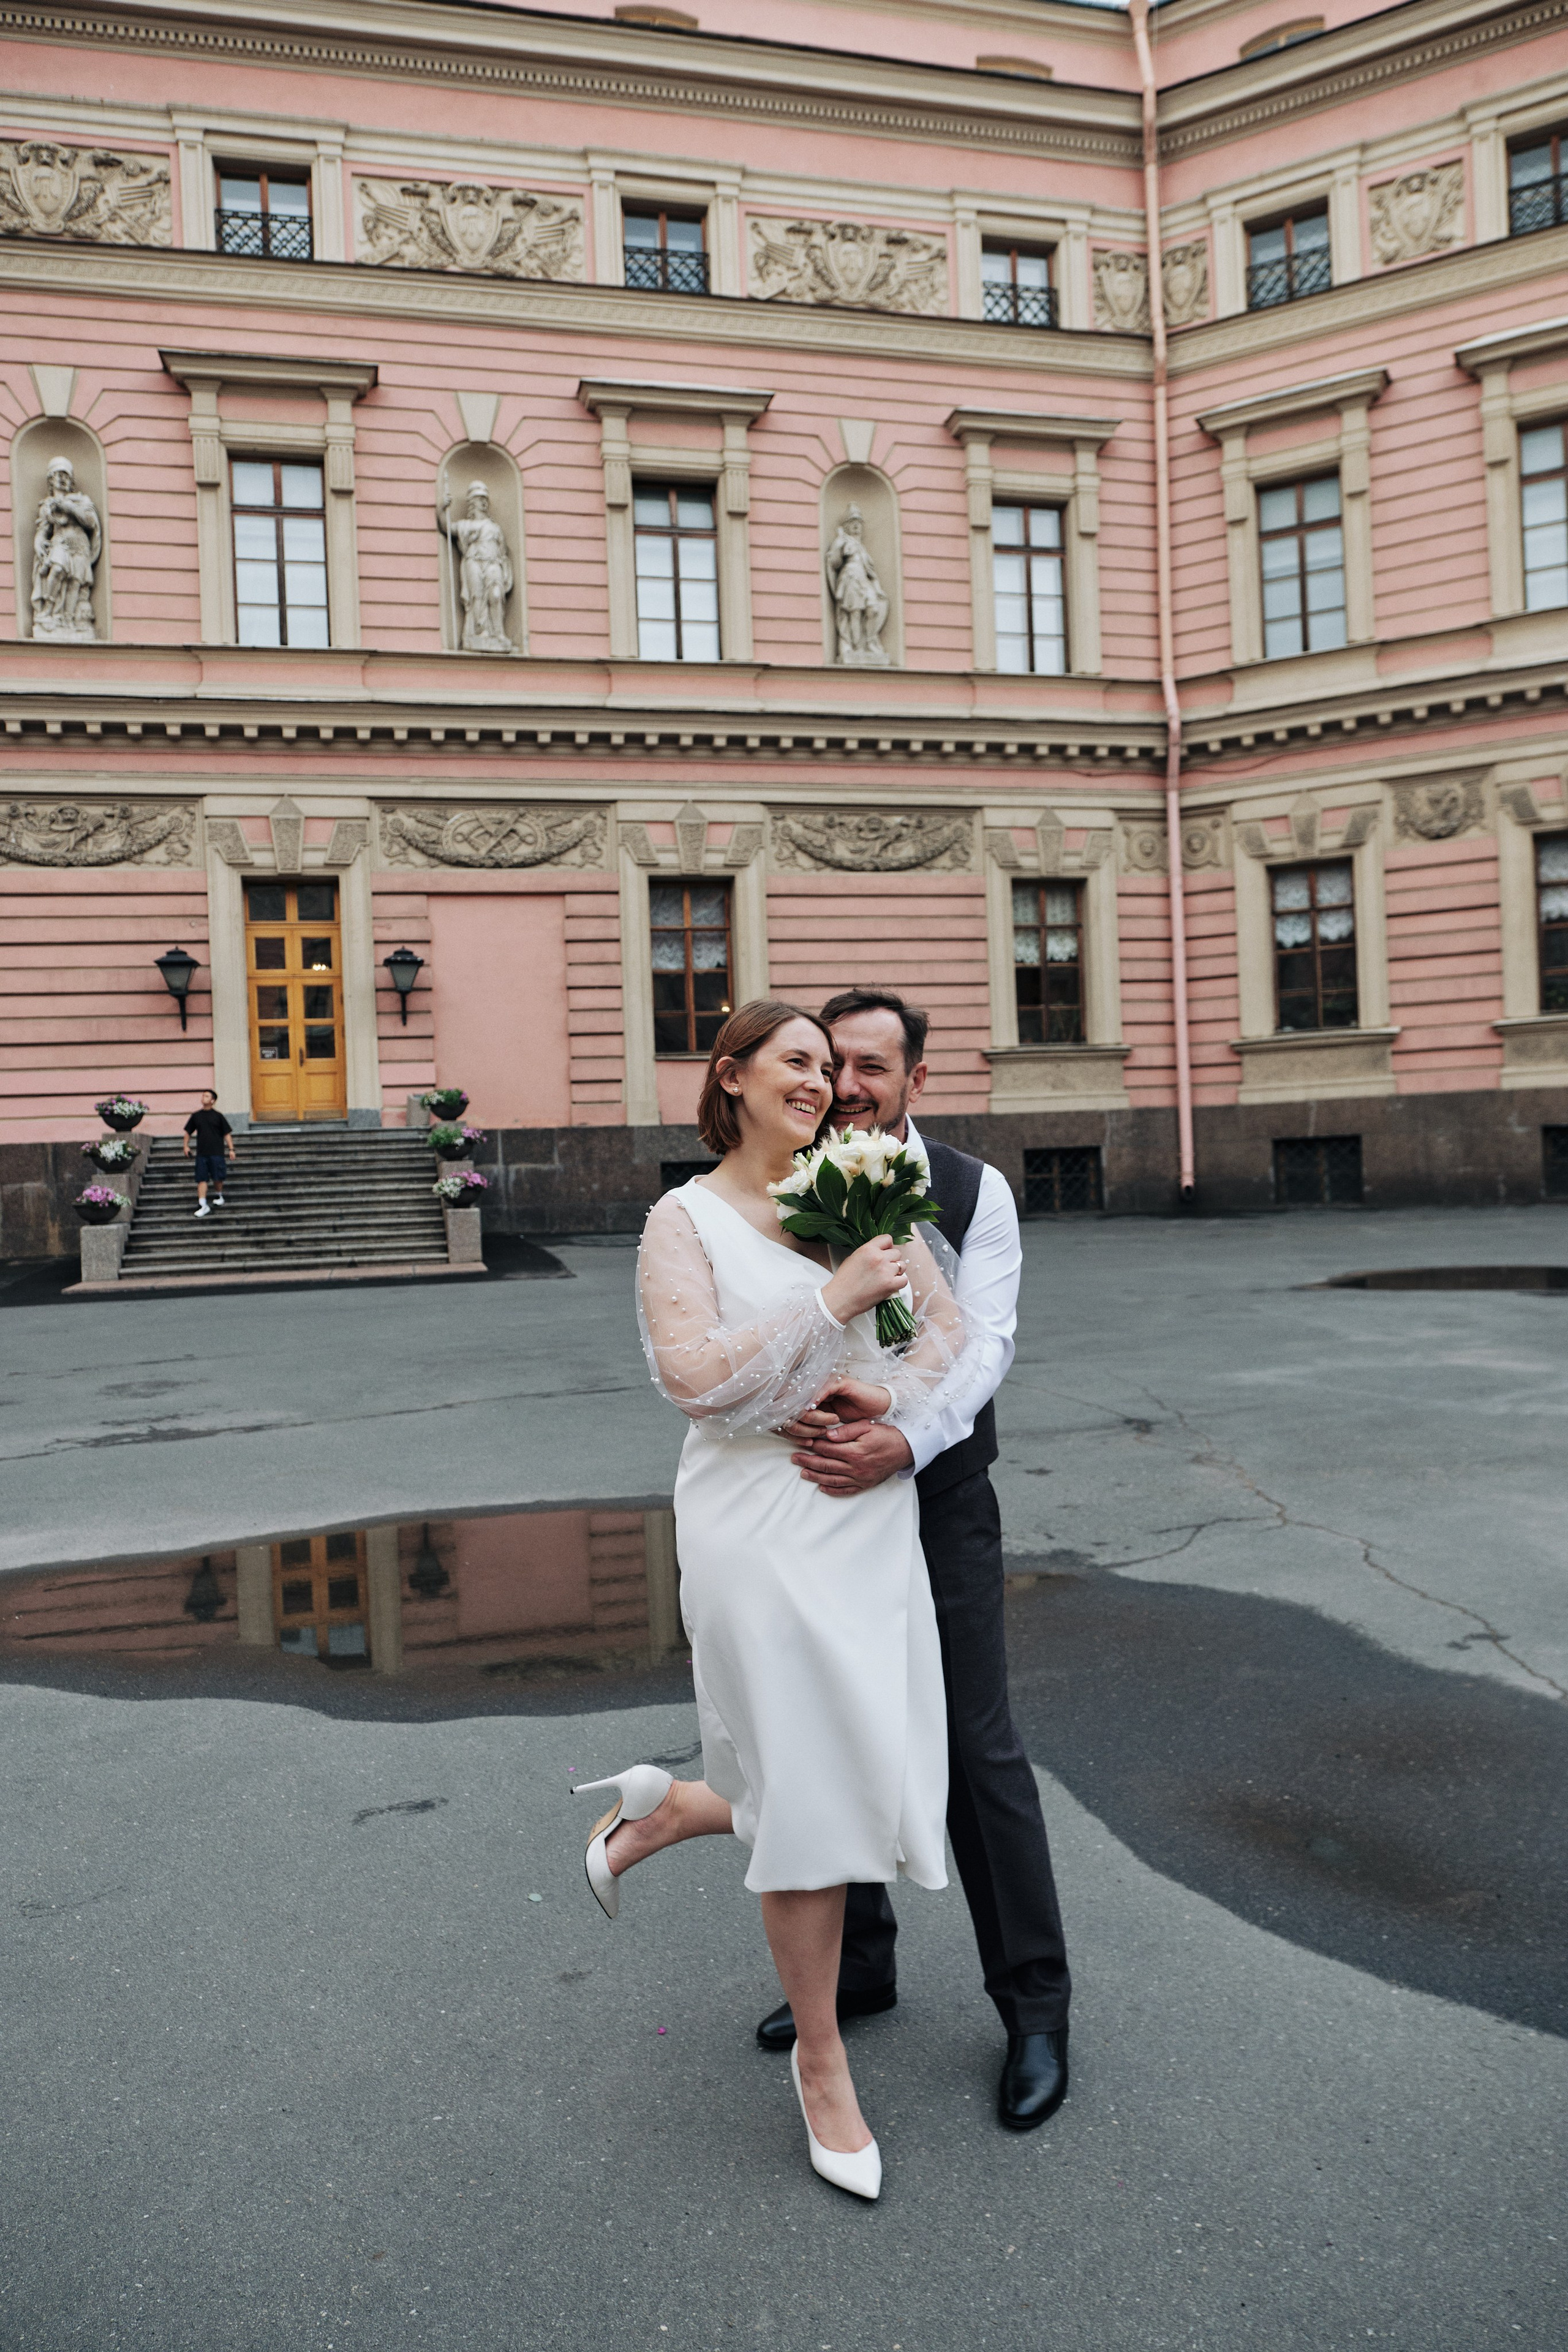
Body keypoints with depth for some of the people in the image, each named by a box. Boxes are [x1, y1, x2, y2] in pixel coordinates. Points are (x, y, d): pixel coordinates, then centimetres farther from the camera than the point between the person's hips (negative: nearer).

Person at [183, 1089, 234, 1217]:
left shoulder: (218, 1116, 2)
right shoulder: (196, 1116, 10)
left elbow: (227, 1133, 4)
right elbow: (188, 1132, 22)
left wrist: (231, 1149, -1)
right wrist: (186, 1146, 13)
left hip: (217, 1152, -2)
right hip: (201, 1153, 2)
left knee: (218, 1178, -3)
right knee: (201, 1179, -3)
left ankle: (218, 1195, 26)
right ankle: (203, 1205, -4)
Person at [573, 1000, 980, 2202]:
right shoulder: (686, 1219, -3)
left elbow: (954, 1331, 7)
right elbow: (695, 1373, -16)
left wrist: (890, 1393, -12)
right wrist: (835, 1299, -19)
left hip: (873, 1526, 5)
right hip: (761, 1531, -5)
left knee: (879, 1782, 7)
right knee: (813, 1798, 2)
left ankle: (660, 1809, 34)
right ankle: (823, 2066, 27)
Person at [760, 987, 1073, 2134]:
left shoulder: (974, 1191, -6)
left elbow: (983, 1341, -15)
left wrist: (904, 1439, -32)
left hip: (938, 1496, -3)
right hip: (817, 1495, 3)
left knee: (977, 1750, 1)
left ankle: (1035, 2006, 18)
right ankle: (857, 1965, 35)